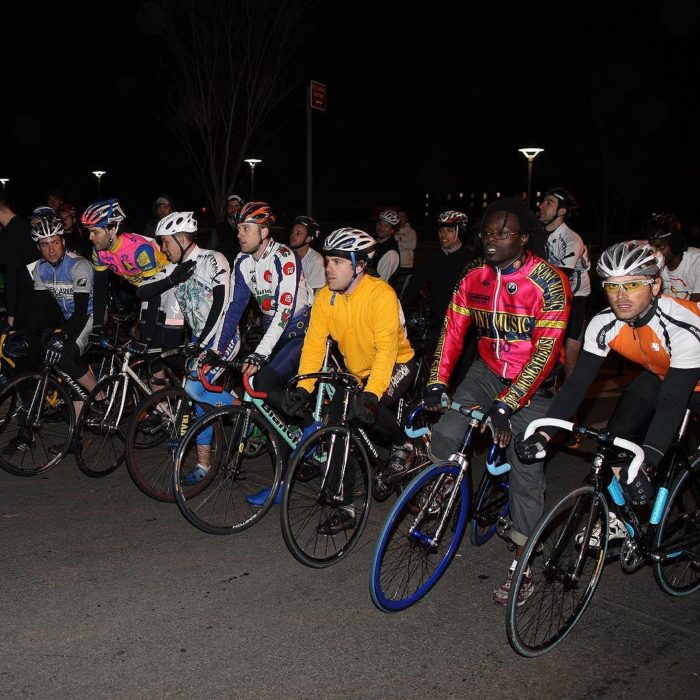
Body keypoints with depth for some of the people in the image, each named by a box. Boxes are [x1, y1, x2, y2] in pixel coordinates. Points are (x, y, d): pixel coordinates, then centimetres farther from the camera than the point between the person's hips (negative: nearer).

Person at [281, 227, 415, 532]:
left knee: (372, 410, -32)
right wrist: (303, 387, -27)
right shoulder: (325, 297, -10)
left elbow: (386, 349, -34)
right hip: (356, 371, 6)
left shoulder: (381, 294, -26)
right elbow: (314, 342, -14)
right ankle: (346, 509, 8)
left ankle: (403, 443, 2)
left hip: (396, 365, -5)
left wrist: (370, 394, -44)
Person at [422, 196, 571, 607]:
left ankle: (522, 564, 12)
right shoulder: (474, 278, -5)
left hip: (532, 384, -4)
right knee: (445, 439, -15)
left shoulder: (549, 282, -21)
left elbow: (546, 351, -26)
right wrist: (437, 383, -18)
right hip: (488, 372, 4)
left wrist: (506, 404, -32)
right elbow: (453, 331, -6)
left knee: (526, 472, -2)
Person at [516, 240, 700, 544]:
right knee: (618, 433, -10)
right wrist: (543, 433, -37)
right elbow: (578, 382, -24)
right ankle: (616, 518, 8)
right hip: (660, 374, 5)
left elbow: (671, 404, -43)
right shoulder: (604, 324, -24)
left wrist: (644, 465, -53)